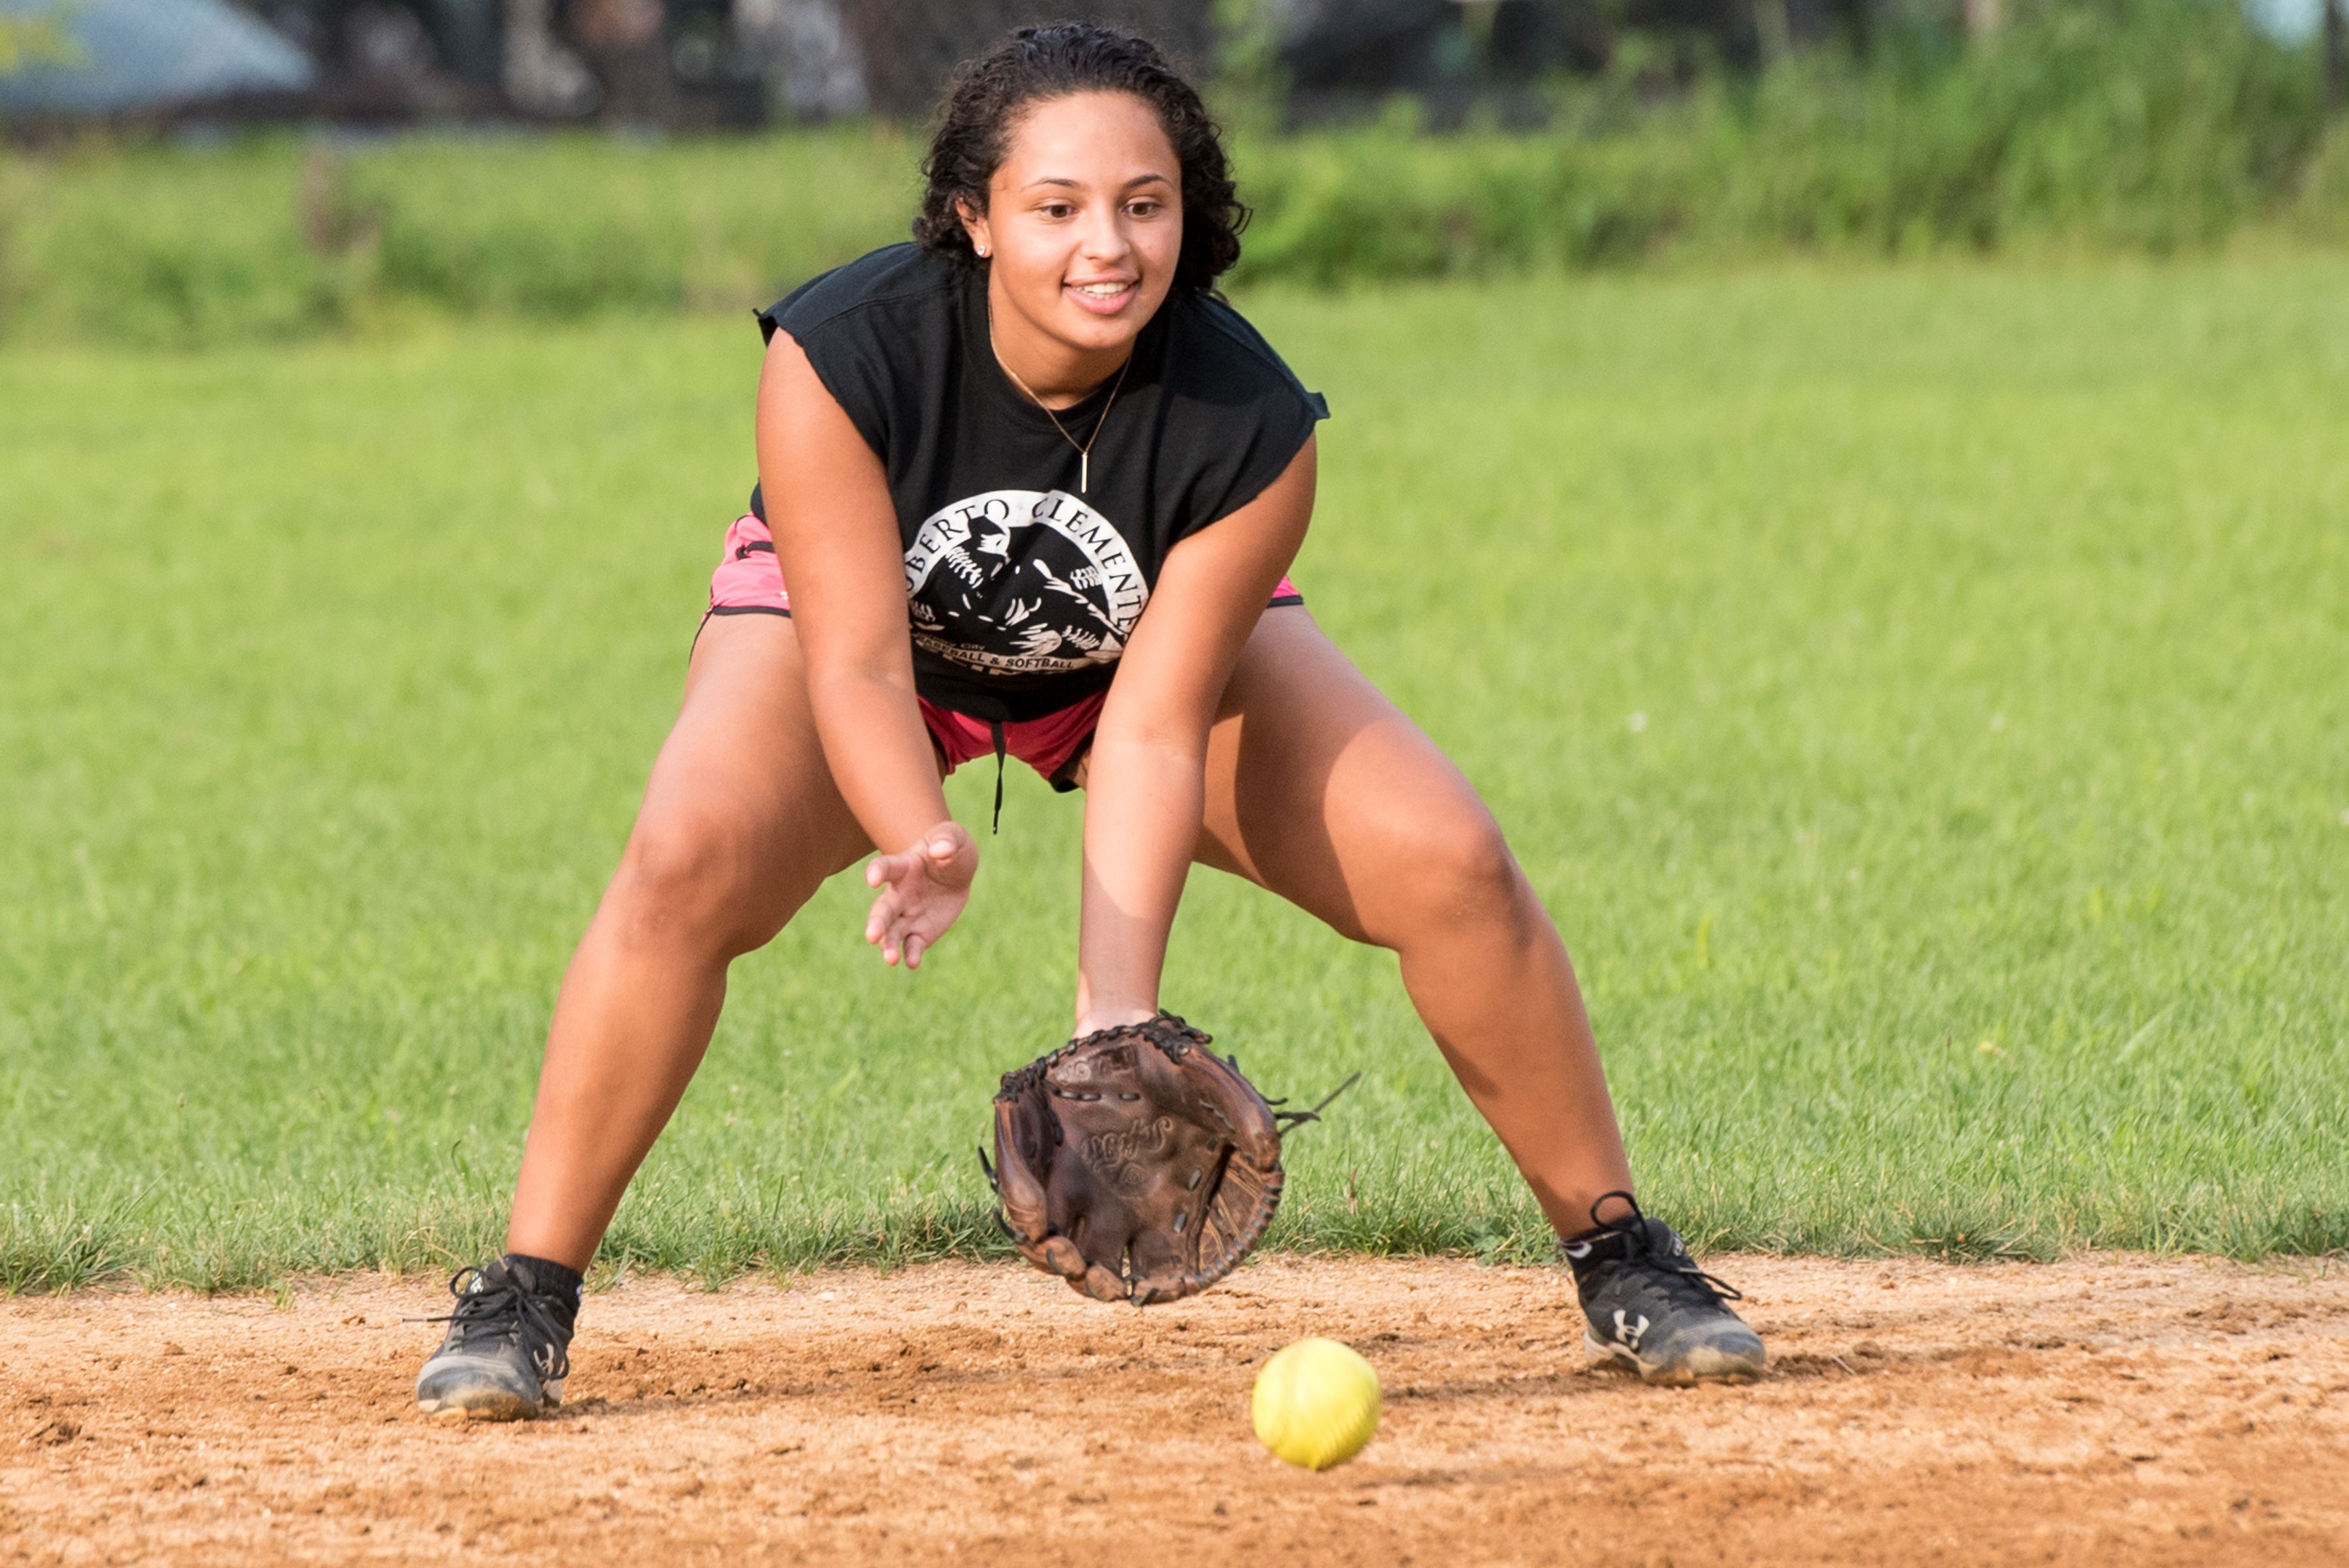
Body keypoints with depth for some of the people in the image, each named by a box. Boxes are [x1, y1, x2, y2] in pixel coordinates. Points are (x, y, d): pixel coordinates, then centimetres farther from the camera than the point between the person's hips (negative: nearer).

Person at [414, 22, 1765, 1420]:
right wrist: (926, 848, -56)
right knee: (687, 862, -30)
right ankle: (522, 1304, -17)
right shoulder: (838, 357, -36)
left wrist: (1117, 1014, -40)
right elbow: (858, 667, -35)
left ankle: (1619, 1256, 5)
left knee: (1450, 863, -16)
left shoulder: (1252, 432, -32)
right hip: (858, 608, -1)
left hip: (1164, 634, 1)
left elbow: (1156, 721, -30)